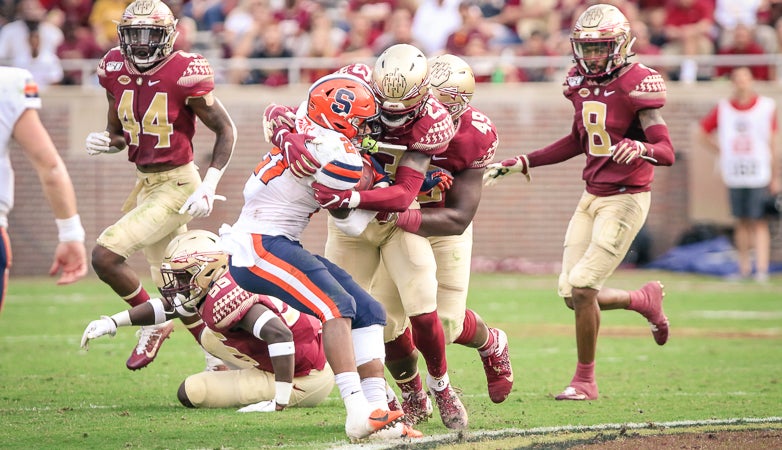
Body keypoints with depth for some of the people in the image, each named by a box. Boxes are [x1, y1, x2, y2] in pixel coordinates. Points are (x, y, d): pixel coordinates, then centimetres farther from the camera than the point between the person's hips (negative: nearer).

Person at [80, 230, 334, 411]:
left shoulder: (223, 296, -23)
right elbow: (164, 307, 26)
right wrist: (113, 322, 18)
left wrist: (280, 402, -32)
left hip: (303, 383, -9)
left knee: (190, 392, -10)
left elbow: (279, 334, -35)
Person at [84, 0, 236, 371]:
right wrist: (104, 142, -10)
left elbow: (226, 130, -9)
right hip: (145, 183, 7)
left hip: (177, 187, -7)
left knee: (105, 255, -17)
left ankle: (153, 323, 7)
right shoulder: (116, 71, 0)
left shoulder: (184, 74, -18)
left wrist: (208, 187, -17)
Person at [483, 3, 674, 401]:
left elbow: (667, 152, -20)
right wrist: (521, 164, 20)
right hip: (592, 196, 7)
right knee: (572, 294, 4)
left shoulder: (637, 84, -15)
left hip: (626, 199, -7)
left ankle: (585, 380, 5)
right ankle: (645, 300, 31)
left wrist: (640, 148, -42)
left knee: (582, 288, -12)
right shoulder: (581, 82, 7)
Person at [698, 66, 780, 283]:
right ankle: (744, 268, 12)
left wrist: (775, 177, 2)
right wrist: (721, 150, 5)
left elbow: (772, 143, 3)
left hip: (760, 175, -2)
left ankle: (762, 269, -10)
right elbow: (703, 132, 17)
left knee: (760, 222, -7)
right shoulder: (723, 108, 6)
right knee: (742, 222, 6)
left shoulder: (766, 106, 1)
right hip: (734, 175, 2)